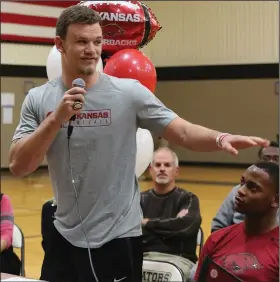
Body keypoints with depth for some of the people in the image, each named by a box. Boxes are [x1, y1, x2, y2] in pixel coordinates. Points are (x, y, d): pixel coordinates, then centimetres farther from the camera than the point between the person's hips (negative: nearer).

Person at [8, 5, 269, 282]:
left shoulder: (128, 92, -7)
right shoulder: (38, 99, 0)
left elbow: (183, 132, -11)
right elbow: (18, 167, -7)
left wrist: (221, 139, -31)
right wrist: (57, 118, -18)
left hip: (118, 238, -2)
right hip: (65, 237, 3)